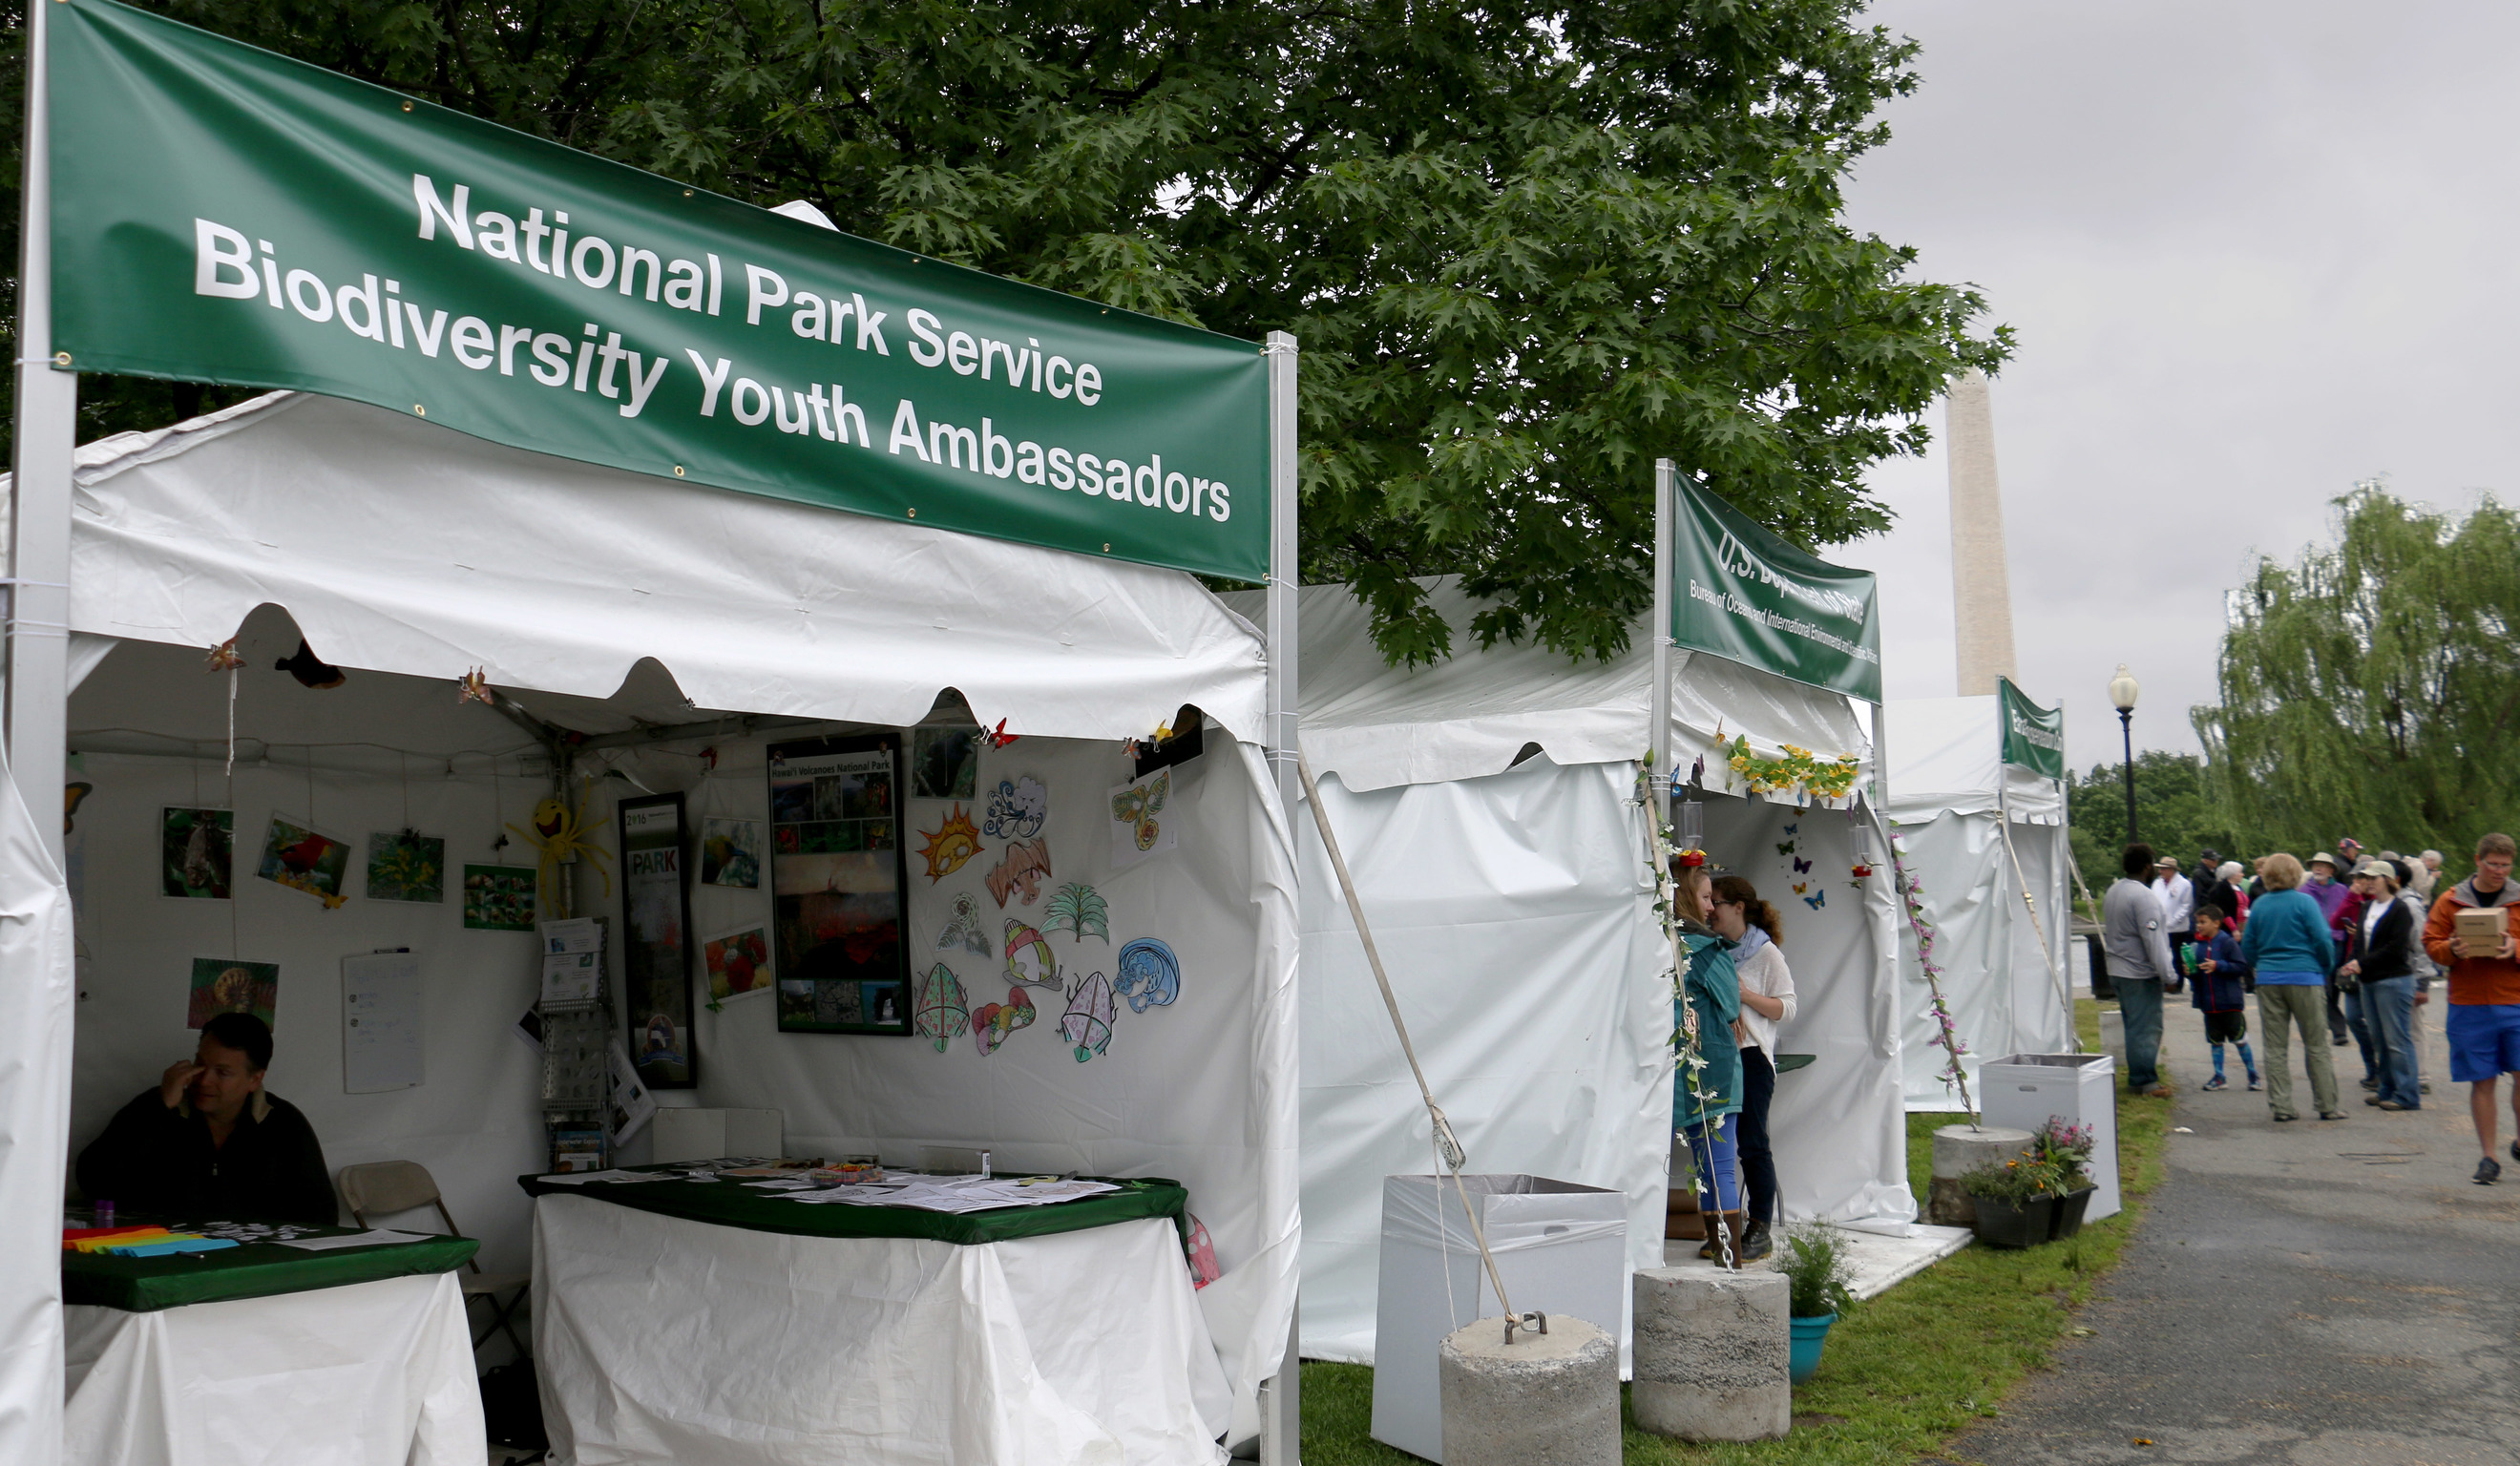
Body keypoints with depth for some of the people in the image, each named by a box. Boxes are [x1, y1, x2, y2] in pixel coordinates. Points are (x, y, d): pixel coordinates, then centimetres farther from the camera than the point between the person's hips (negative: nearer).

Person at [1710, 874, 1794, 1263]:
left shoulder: (1765, 953, -1)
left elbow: (1786, 1008, -4)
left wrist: (1744, 995, -16)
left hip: (1751, 1057, -5)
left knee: (1753, 1145, -2)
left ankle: (1760, 1230, 7)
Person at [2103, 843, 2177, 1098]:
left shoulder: (2112, 892, 10)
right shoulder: (2143, 896, -19)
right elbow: (2152, 938, -21)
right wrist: (2167, 973, -18)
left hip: (2117, 970, 9)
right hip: (2141, 972, -9)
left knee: (2134, 1026, 15)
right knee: (2146, 1027, -4)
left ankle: (2137, 1078, 20)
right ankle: (2145, 1080, -2)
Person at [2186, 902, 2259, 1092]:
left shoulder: (2227, 942, -10)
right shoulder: (2198, 945, 7)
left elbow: (2242, 966, -14)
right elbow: (2195, 969, 19)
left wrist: (2217, 966, -22)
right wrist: (2189, 971, -3)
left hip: (2229, 1003, -6)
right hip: (2209, 1003, 6)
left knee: (2240, 1040, 1)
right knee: (2215, 1041, 11)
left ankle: (2253, 1076, 13)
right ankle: (2219, 1078, 18)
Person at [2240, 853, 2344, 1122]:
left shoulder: (2258, 905, 4)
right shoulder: (2304, 902, -7)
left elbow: (2247, 946, 9)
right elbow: (2323, 941, -8)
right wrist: (2327, 969, 8)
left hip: (2268, 981, 3)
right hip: (2304, 979, -3)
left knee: (2275, 1047, 6)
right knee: (2316, 1045, 5)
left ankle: (2280, 1106, 5)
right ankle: (2327, 1106, 8)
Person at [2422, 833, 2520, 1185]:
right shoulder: (2452, 901, 5)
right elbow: (2431, 941, 6)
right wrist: (2452, 951, -13)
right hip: (2469, 1006, 0)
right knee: (2482, 1082, 5)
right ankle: (2489, 1157, 13)